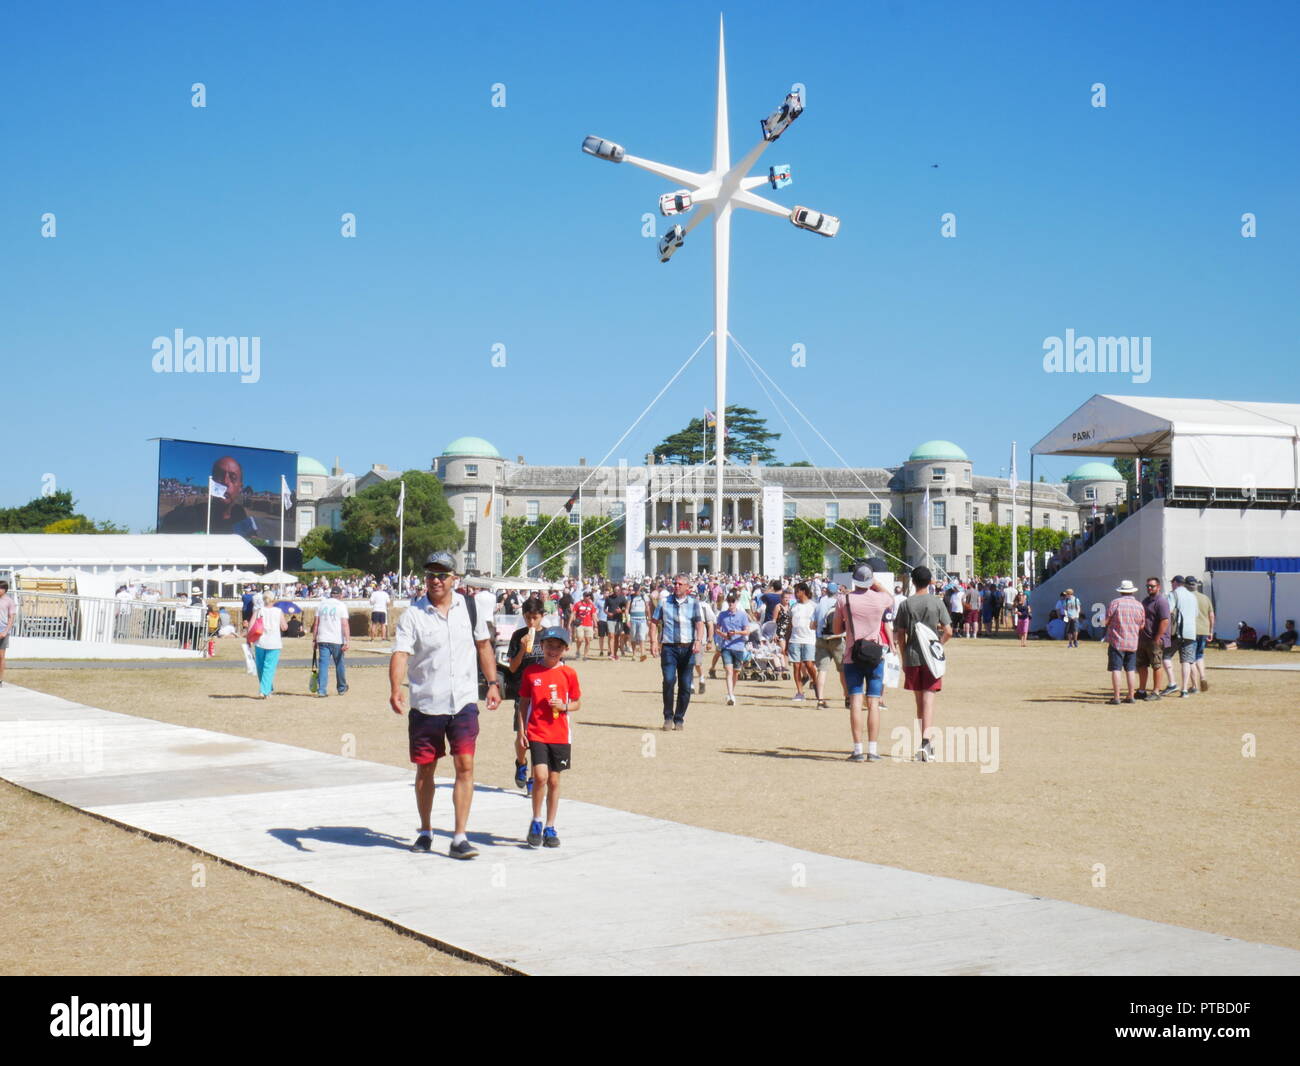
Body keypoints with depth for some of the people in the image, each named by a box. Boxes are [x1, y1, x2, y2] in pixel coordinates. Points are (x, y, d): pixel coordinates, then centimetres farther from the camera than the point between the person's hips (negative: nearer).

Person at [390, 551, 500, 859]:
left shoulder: (469, 608, 5)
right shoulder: (412, 615, -5)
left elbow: (483, 645, 18)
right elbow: (400, 654, -16)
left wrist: (493, 683, 15)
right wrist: (395, 690, -31)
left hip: (463, 703, 1)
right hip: (425, 706, -1)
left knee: (465, 765, -8)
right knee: (424, 769, 9)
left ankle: (459, 838, -5)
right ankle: (425, 831, 27)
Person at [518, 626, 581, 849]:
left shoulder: (568, 673, 2)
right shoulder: (530, 672, 2)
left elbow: (577, 703, 9)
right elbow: (523, 703, 8)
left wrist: (564, 706, -12)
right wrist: (521, 730, 1)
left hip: (560, 735, 1)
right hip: (536, 733, -1)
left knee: (554, 781, 6)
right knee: (540, 776, -14)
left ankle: (550, 828, 18)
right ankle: (536, 823, 5)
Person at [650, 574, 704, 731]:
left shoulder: (694, 603, 8)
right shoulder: (664, 602, 10)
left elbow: (699, 623, -3)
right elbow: (655, 623, 11)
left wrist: (698, 641, -20)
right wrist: (653, 642, -2)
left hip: (687, 648, 1)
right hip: (669, 647, -1)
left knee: (685, 686, 2)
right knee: (669, 680, -16)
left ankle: (679, 719, 15)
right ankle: (668, 717, -3)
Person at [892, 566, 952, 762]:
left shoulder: (906, 604, 0)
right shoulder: (937, 603, -3)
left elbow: (900, 635, 1)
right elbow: (948, 632, -4)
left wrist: (904, 657, 12)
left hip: (912, 657, 2)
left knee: (919, 700, 13)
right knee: (928, 699, -5)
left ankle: (926, 743, 23)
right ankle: (926, 741, -21)